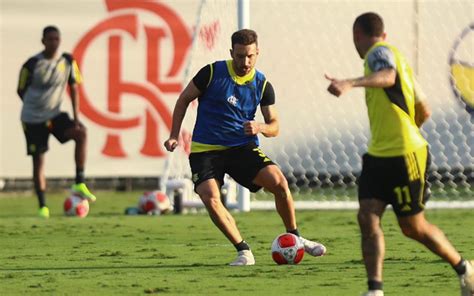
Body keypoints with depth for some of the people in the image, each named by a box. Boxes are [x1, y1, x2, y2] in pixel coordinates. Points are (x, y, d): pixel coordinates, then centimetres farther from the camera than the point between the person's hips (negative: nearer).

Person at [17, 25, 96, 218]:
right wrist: (34, 107, 2)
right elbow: (21, 90, 1)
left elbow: (73, 89, 4)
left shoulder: (68, 61, -3)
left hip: (55, 115, 2)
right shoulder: (32, 65, -12)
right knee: (38, 160, -2)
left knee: (81, 132, -24)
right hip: (32, 118, -2)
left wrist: (76, 117, -3)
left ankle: (79, 183, -18)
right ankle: (43, 206, 6)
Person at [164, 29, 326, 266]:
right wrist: (174, 136, 0)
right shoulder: (212, 73, -7)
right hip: (205, 149, -2)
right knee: (210, 199, -25)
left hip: (243, 148, 2)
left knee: (278, 181, -20)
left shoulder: (262, 85, 1)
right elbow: (184, 99, 5)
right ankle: (243, 251, -12)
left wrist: (260, 128, -19)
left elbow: (274, 126, 5)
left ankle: (294, 238, 1)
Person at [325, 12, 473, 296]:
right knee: (367, 217, -7)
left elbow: (388, 76, -36)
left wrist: (351, 83, -51)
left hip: (405, 155, -9)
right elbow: (424, 111, 23)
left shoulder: (380, 52, -10)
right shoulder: (396, 57, 18)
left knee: (413, 227, 3)